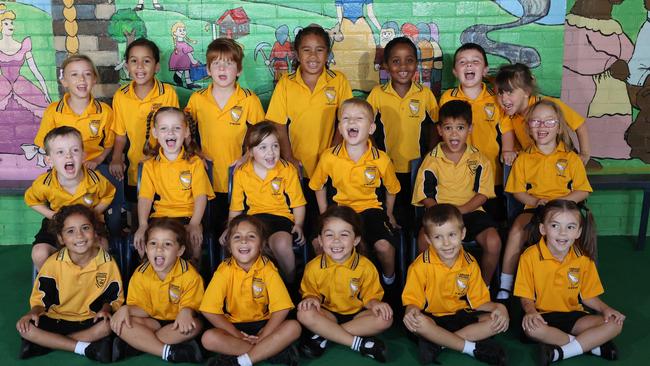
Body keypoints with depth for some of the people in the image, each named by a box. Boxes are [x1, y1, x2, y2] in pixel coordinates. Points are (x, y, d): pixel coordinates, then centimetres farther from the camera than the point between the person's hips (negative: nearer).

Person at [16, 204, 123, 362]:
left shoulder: (107, 262, -10)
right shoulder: (54, 263, -8)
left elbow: (114, 298, 1)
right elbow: (41, 298, -1)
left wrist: (105, 309, -20)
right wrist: (35, 312, -21)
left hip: (90, 320, -1)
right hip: (56, 319, 1)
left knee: (107, 326, -32)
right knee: (25, 328, -26)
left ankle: (46, 343, -20)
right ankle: (86, 348, -24)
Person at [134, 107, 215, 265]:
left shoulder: (194, 162, 3)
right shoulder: (150, 165, 8)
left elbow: (201, 196, -4)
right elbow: (145, 197, 0)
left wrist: (194, 224, -19)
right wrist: (143, 226, -16)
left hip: (188, 217, -2)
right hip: (160, 216, 2)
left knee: (194, 240, -29)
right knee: (141, 240, -22)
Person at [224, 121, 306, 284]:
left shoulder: (288, 170, 0)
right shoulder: (241, 174, 5)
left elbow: (298, 203, 3)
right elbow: (236, 207, 16)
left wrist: (298, 224, -12)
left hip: (281, 216, -2)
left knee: (282, 244, -34)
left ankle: (290, 283, -5)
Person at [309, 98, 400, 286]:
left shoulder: (381, 160, -12)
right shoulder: (329, 157, -10)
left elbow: (391, 189, 9)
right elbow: (318, 186, 10)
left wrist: (389, 214, 18)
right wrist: (324, 214, 9)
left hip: (370, 207, -1)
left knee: (384, 246, -24)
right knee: (321, 245, -23)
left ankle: (388, 277, 12)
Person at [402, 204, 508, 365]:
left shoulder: (470, 264, -1)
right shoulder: (421, 266, -12)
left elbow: (478, 301, 3)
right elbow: (412, 301, -10)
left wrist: (497, 307, -17)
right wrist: (411, 310, -35)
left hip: (461, 316, 4)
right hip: (432, 318, -4)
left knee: (497, 321, -17)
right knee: (418, 322, -36)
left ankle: (437, 342, -23)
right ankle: (473, 348, -22)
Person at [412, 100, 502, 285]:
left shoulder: (479, 159, 1)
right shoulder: (432, 159, 0)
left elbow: (482, 195, -1)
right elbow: (426, 196, 2)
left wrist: (459, 211, -15)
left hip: (470, 211, 1)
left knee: (493, 242, -24)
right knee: (424, 239, -30)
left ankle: (484, 285, 3)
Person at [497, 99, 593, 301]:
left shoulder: (571, 158, 6)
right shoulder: (524, 158, 9)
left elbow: (582, 191, 3)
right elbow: (517, 191, 9)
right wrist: (536, 201, -11)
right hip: (532, 209, 1)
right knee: (517, 229, -29)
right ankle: (505, 287, -24)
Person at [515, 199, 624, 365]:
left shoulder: (583, 258, -1)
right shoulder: (530, 257, -11)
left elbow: (588, 295, 8)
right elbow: (526, 297, -6)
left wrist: (605, 309, -11)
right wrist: (531, 312, -27)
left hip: (573, 315, 3)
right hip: (543, 316, -3)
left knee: (615, 324, -18)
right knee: (531, 328, -37)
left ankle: (559, 353, -23)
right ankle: (592, 344, -18)